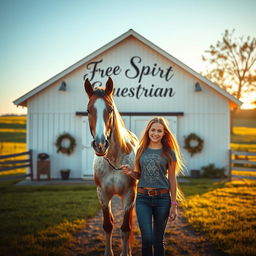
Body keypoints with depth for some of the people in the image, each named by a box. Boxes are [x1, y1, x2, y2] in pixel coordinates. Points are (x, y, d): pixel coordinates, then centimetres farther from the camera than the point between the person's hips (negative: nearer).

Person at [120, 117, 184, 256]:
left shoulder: (169, 153, 1)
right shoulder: (141, 150, 8)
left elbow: (172, 179, 1)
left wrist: (174, 205, -3)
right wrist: (130, 172, -6)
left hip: (162, 198, -1)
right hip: (143, 198, 1)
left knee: (158, 240, 7)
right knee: (147, 238, -9)